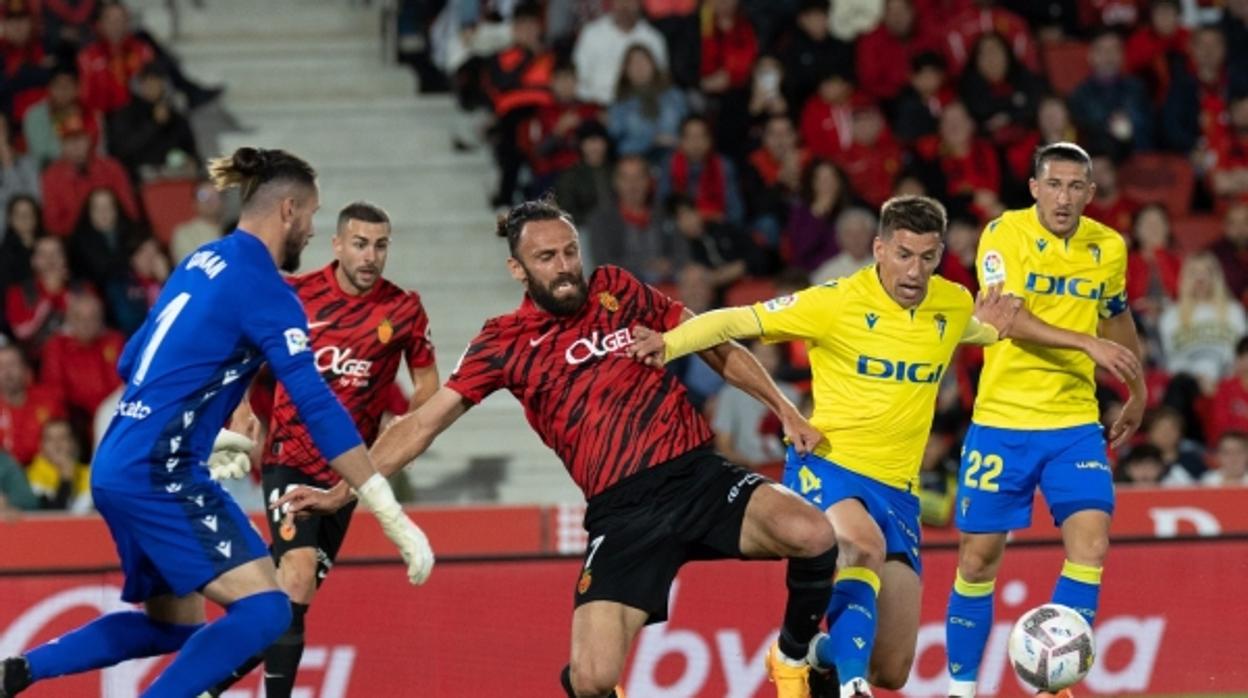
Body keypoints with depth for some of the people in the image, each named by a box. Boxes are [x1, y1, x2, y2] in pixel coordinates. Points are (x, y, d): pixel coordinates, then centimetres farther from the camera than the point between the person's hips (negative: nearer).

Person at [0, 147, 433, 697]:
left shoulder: (199, 265, 15)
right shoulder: (264, 290, -11)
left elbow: (131, 364, 25)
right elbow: (317, 407, -18)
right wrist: (393, 518, -20)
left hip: (115, 467, 10)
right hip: (161, 473, -10)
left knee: (174, 625, 22)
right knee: (264, 609, -17)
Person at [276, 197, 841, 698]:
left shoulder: (617, 291, 9)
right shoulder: (505, 344, 3)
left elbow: (714, 346, 19)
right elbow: (423, 423, 3)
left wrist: (783, 408, 12)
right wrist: (341, 492, -4)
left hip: (698, 476, 1)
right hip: (623, 510, -1)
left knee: (813, 536, -27)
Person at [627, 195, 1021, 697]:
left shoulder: (954, 306, 4)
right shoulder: (837, 302, -11)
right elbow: (737, 321, -13)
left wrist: (992, 328, 7)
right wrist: (669, 344, -30)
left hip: (897, 490, 5)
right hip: (826, 468, -5)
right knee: (864, 543, -42)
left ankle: (822, 654, 33)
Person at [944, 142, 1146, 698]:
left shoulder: (1109, 248, 3)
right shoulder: (1004, 235, -11)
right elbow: (1007, 318, -24)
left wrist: (1137, 391, 29)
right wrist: (1088, 344, -34)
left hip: (1074, 422, 3)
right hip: (1001, 421, -3)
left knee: (1091, 541, -15)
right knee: (979, 554, 2)